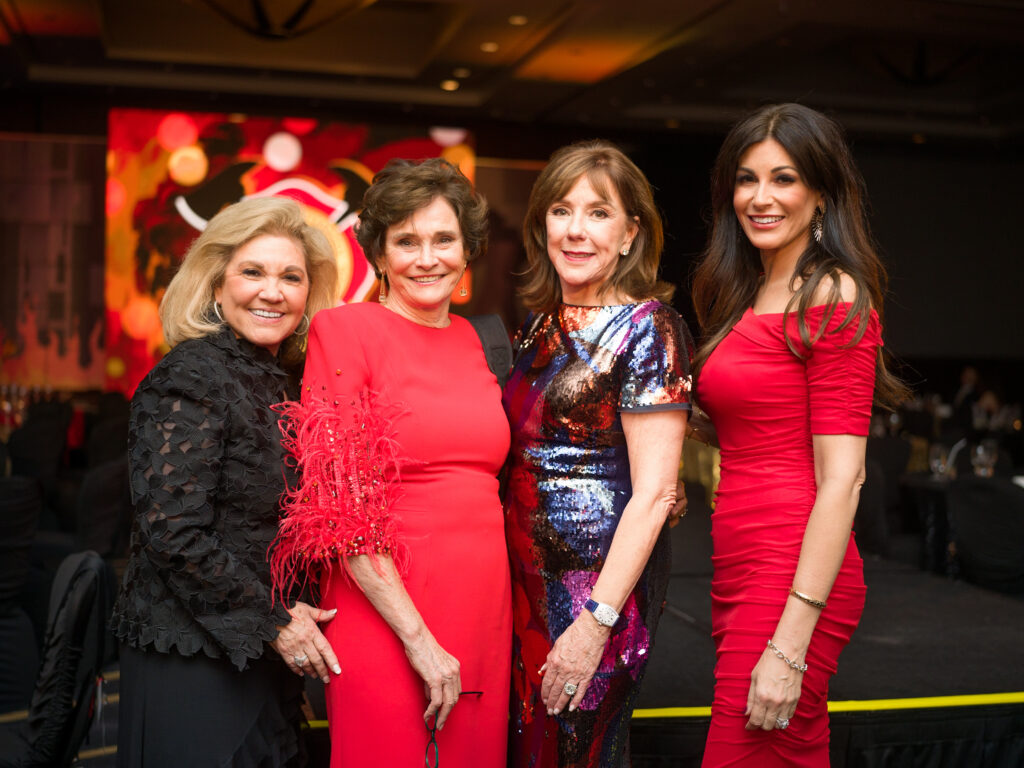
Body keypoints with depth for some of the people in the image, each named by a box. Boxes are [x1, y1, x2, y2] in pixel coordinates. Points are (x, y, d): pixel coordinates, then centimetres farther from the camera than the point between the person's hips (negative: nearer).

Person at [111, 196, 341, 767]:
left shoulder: (277, 380, 8)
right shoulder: (191, 378, -16)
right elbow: (173, 535, -21)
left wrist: (292, 618, 4)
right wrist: (271, 622, -15)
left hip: (267, 657, 8)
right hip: (192, 663, -8)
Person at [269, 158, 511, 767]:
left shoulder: (468, 337, 11)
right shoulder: (344, 329, -6)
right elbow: (340, 507, -11)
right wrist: (418, 637, -14)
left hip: (483, 614, 6)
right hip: (386, 621, -5)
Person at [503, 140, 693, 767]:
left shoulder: (646, 327, -12)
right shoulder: (540, 327, 8)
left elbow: (654, 493, -17)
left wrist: (596, 622, -20)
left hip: (603, 579, -6)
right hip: (530, 575, 7)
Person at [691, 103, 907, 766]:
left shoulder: (834, 300, -10)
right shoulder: (748, 297, 15)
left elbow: (841, 480, -16)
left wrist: (790, 643, -19)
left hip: (796, 580, -8)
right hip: (739, 567, 8)